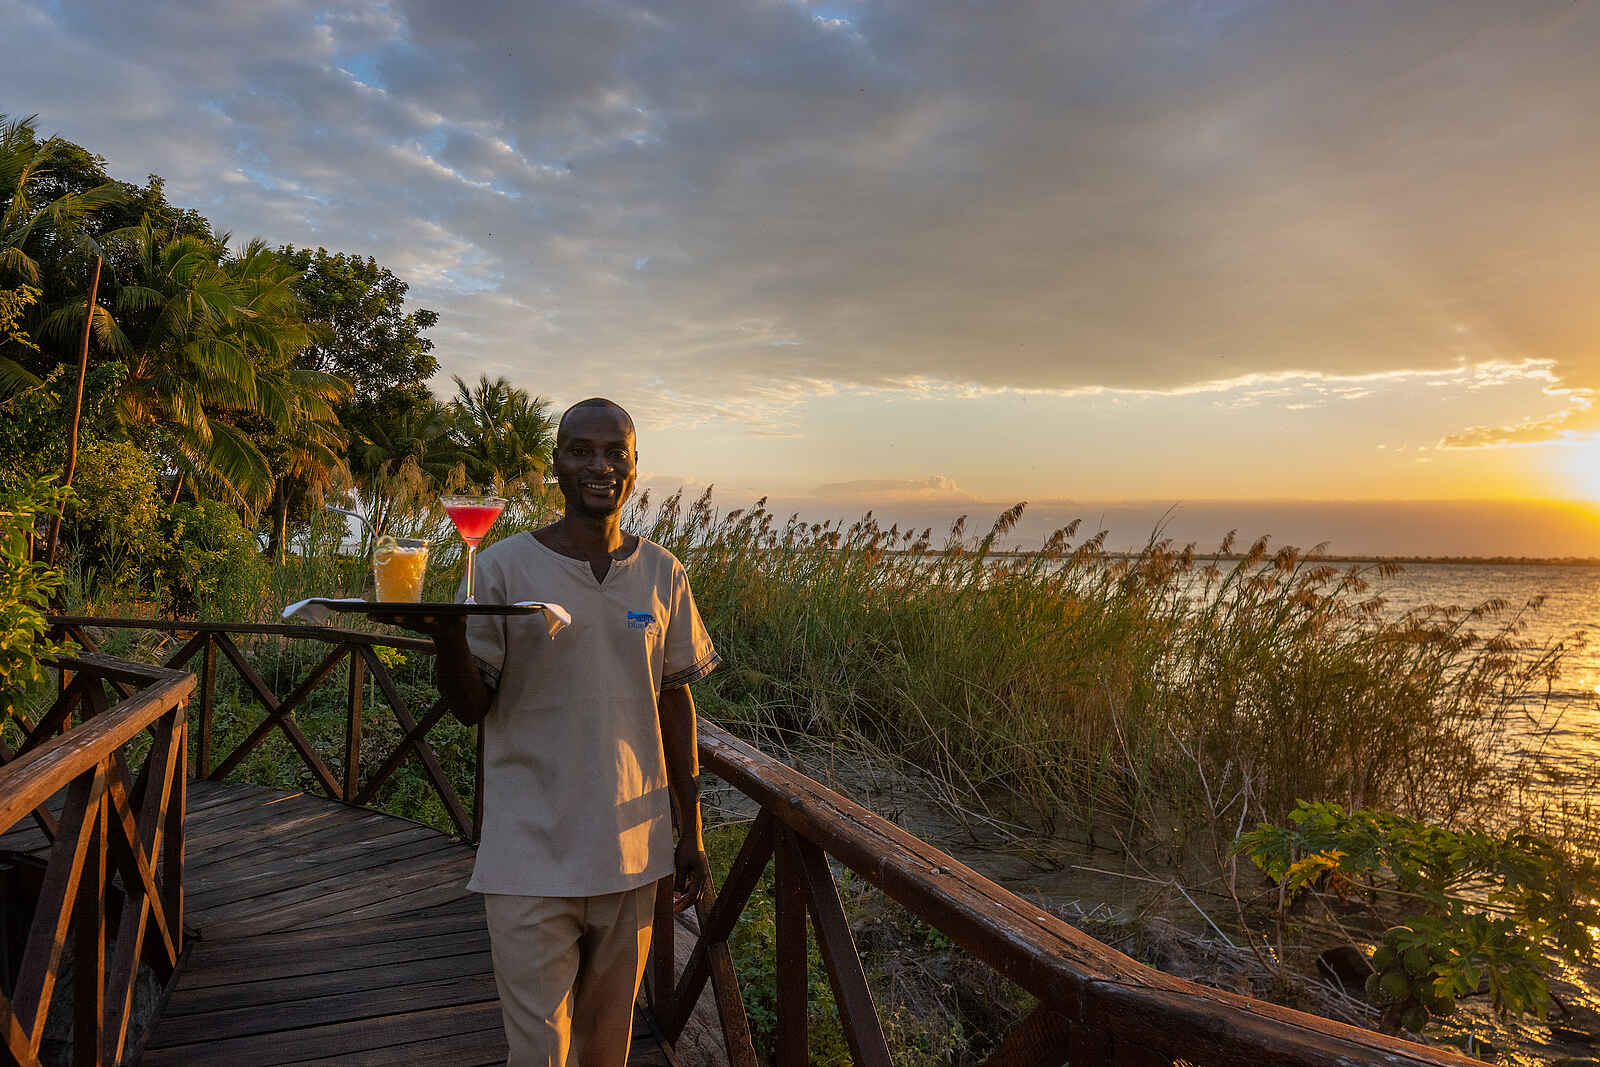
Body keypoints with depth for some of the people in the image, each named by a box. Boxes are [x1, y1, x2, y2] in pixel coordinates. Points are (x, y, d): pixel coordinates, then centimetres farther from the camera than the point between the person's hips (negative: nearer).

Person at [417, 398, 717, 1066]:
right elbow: (472, 706, -6)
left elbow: (675, 703, 9)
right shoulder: (505, 567, -6)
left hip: (633, 850, 3)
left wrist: (691, 831, 10)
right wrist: (446, 630, -26)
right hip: (531, 857, -3)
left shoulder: (663, 574, 3)